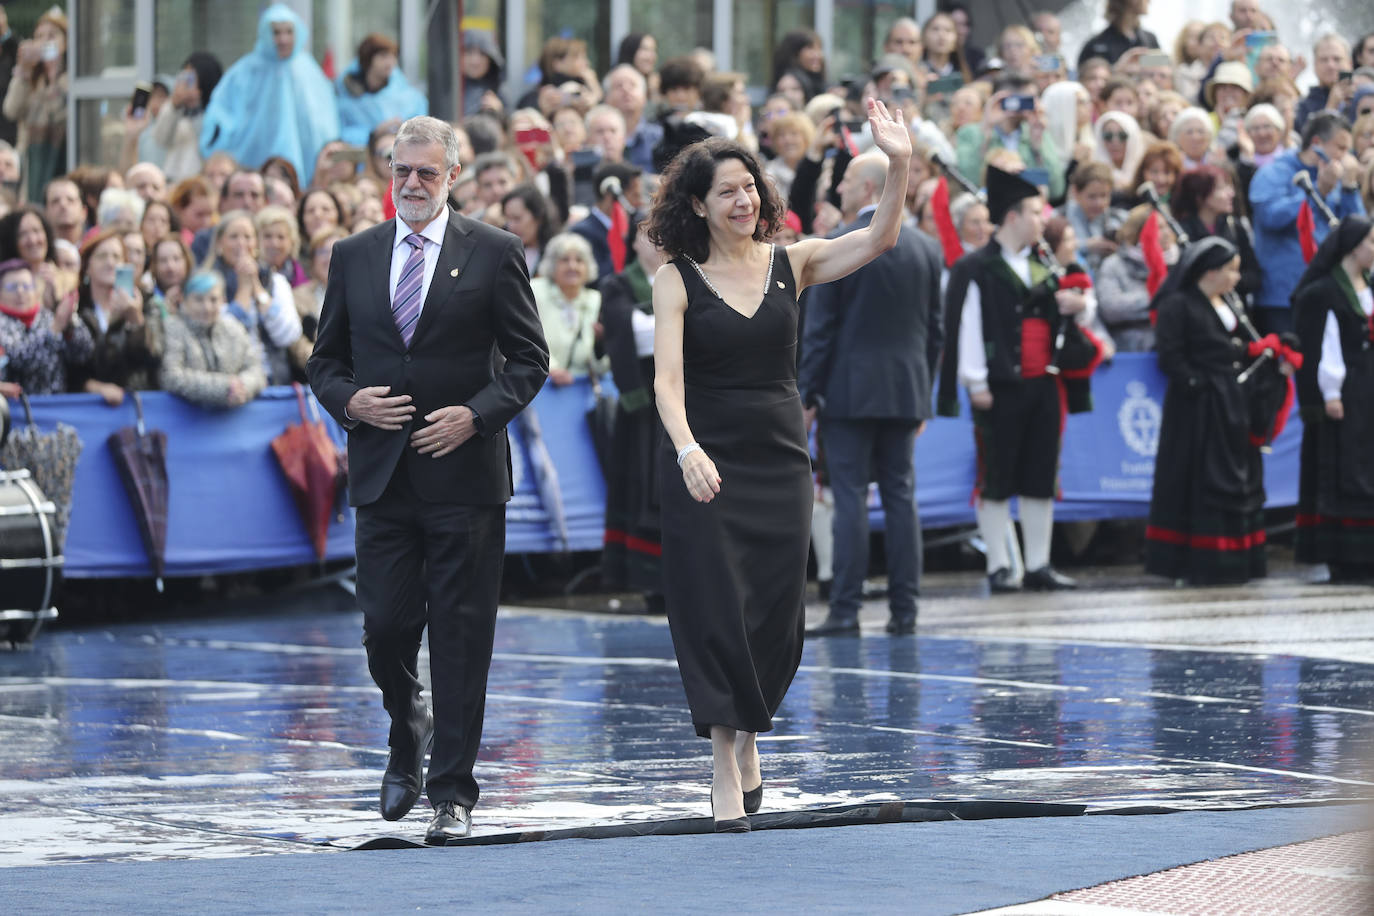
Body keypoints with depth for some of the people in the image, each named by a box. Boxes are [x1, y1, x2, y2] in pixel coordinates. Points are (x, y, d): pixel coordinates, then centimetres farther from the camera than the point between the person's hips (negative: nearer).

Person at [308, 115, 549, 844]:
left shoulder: (493, 253, 1)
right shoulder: (353, 256, 11)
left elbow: (529, 359, 1)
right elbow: (325, 360, 15)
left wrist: (475, 414, -13)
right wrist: (349, 401, -6)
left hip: (465, 471, -3)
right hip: (382, 476, 3)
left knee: (460, 634, -2)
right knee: (385, 626, 1)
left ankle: (452, 792, 4)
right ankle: (407, 732, 32)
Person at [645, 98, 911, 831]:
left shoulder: (789, 264, 5)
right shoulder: (678, 280, -4)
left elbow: (878, 240, -6)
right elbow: (667, 377, -14)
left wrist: (899, 165, -22)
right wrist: (687, 449, -31)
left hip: (779, 460, 3)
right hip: (704, 465, -3)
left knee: (777, 615, 3)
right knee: (715, 610, -4)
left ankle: (748, 733, 29)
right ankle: (724, 767, 4)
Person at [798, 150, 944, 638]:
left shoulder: (836, 246, -8)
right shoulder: (926, 248, 8)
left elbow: (819, 327, -9)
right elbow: (935, 329, 11)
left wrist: (806, 395, -4)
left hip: (849, 390, -5)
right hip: (905, 390, 5)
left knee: (850, 499, -5)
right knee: (901, 497, 7)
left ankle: (845, 610, -7)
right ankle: (904, 610, 6)